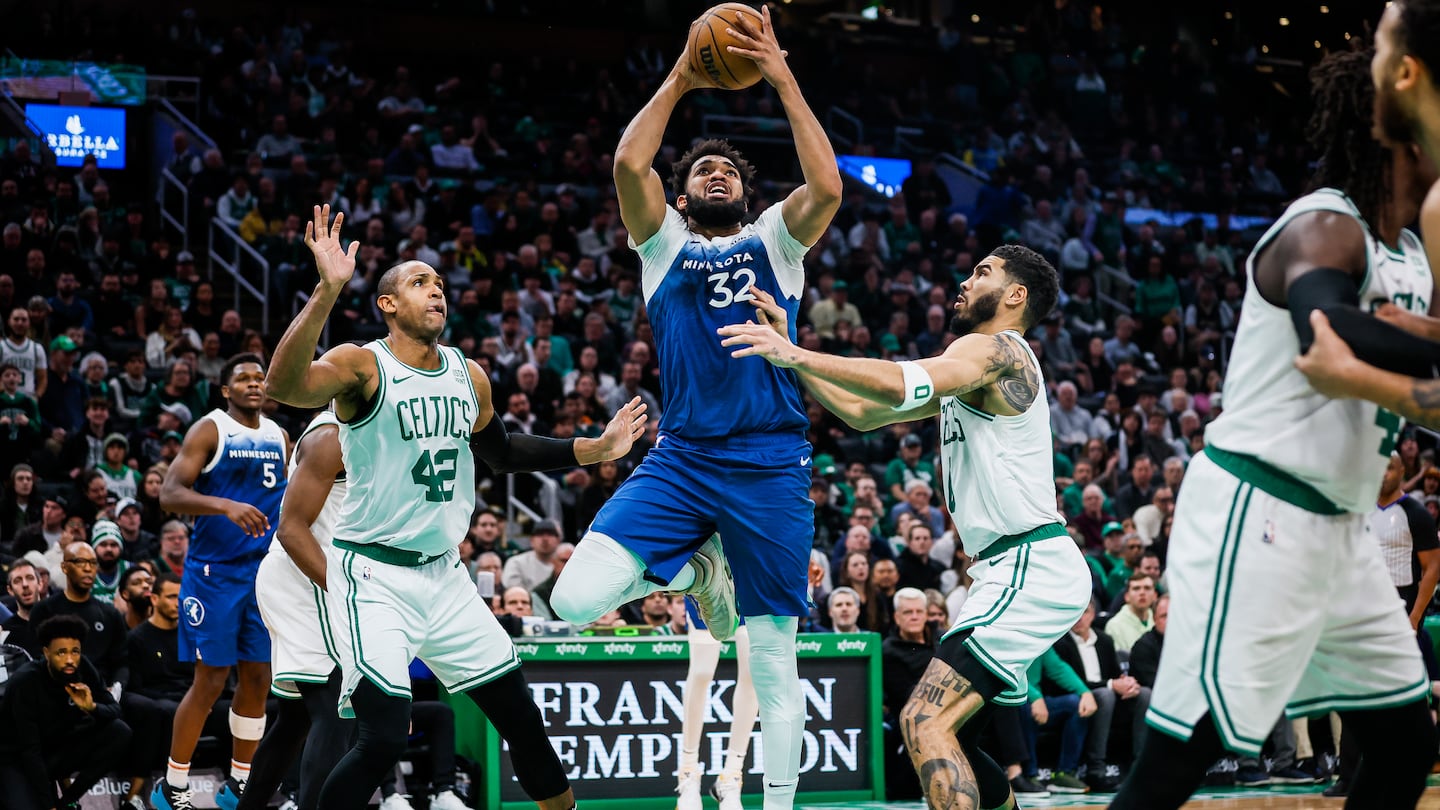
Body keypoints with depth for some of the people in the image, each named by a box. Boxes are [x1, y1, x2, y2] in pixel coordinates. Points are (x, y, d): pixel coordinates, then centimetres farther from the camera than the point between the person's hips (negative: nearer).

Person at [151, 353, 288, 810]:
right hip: (214, 571, -6)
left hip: (264, 570, 6)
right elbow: (169, 494, -17)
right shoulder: (209, 430, -7)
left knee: (257, 679, 6)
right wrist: (225, 506, -32)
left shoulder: (278, 436, 12)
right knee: (210, 681, -6)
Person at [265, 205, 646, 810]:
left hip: (445, 576, 7)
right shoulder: (362, 366, -12)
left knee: (520, 714, 12)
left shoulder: (469, 375, 7)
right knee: (383, 738, -19)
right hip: (374, 577, -7)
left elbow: (503, 454, 25)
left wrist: (595, 449, 16)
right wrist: (327, 291, -46)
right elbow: (285, 387, -34)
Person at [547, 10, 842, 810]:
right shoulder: (665, 244, 14)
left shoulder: (774, 241, 13)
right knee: (576, 599, -17)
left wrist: (783, 80, -5)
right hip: (681, 458, 1)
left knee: (774, 660, -1)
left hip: (772, 465, -1)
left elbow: (827, 187, -7)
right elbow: (629, 164, -4)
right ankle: (698, 567, 12)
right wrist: (679, 82, 0)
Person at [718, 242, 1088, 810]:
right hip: (1020, 570, 11)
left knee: (924, 722, -20)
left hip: (1030, 568, -11)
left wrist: (796, 356, -26)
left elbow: (902, 384, -26)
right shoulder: (965, 376, 24)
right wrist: (786, 347, 16)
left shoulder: (996, 348, -7)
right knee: (947, 738, 18)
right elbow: (862, 411, 24)